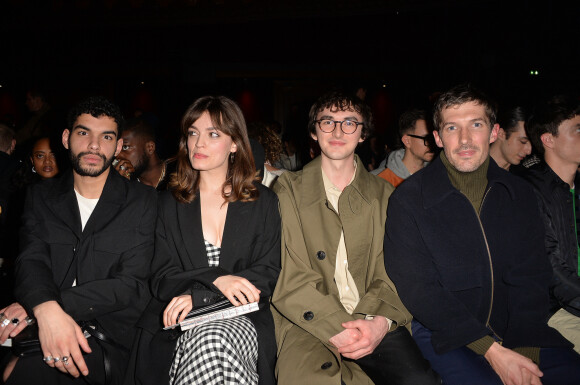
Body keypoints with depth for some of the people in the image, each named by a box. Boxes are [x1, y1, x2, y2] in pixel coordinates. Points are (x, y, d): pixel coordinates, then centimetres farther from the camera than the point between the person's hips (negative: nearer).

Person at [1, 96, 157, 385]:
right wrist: (46, 309, -26)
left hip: (110, 339, -2)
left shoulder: (142, 201, 2)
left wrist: (46, 305, -17)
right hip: (44, 328, 2)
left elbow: (131, 284, -6)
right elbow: (31, 261, -3)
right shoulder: (41, 196, 12)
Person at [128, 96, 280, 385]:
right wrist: (215, 280, -16)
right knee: (206, 343, -33)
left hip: (241, 321, 0)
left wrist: (197, 295, -14)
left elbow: (267, 277, -1)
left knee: (214, 340, -34)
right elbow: (161, 280, 4)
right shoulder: (168, 203, 11)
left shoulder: (263, 202, 7)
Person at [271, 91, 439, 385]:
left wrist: (380, 322, -14)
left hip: (373, 323, 3)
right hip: (309, 325, -2)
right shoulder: (287, 191, 6)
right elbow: (287, 278, -3)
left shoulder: (383, 195, 14)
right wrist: (337, 327, -16)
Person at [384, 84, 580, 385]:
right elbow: (416, 287, -12)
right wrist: (489, 349, -18)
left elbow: (530, 278, 2)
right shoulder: (408, 199, -8)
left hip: (516, 328, 4)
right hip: (443, 335, -4)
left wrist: (524, 350, -13)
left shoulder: (519, 194, 6)